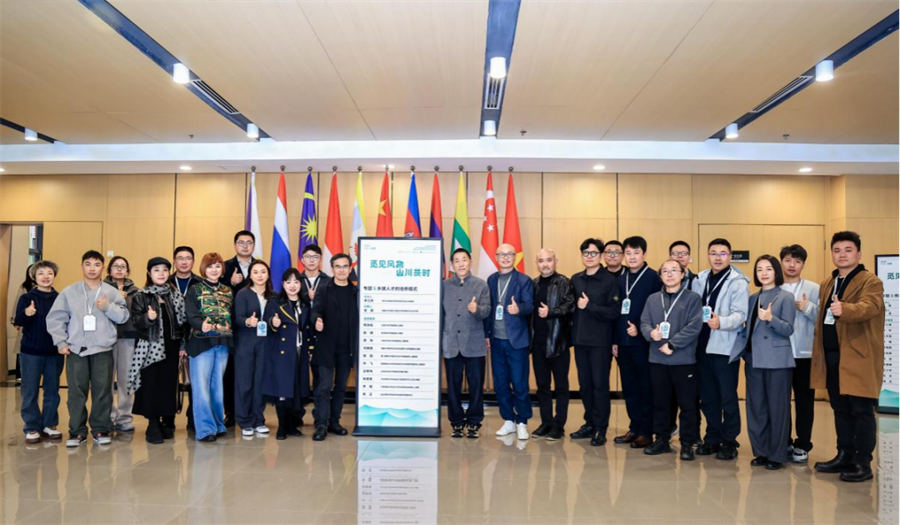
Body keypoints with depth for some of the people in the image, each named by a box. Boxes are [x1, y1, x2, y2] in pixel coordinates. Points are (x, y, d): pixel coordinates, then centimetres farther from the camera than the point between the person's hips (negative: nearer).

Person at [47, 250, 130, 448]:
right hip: (76, 349, 0)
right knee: (77, 392, 4)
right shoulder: (69, 292, 5)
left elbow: (123, 316, -2)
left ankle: (101, 430, 15)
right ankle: (77, 431, 15)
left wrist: (108, 307, -17)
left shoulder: (112, 292, 4)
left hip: (103, 349, 0)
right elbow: (55, 318, 4)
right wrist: (61, 342, -2)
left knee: (102, 391, 4)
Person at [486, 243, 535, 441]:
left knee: (519, 384, 0)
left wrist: (518, 309, -34)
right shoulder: (491, 280, 11)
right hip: (496, 340, 5)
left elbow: (529, 305, -12)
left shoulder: (524, 280, -3)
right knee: (500, 384, 11)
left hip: (516, 340, -4)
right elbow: (488, 307, 11)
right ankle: (509, 421, 24)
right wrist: (486, 333, 8)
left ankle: (522, 423, 14)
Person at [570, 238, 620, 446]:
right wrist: (572, 332, 4)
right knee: (584, 384, 12)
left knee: (600, 384, 2)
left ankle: (601, 428, 11)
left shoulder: (609, 280, -7)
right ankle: (590, 423, 25)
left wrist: (589, 306, -18)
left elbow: (614, 312, -14)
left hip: (600, 341, -5)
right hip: (580, 340, 5)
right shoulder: (575, 279, 9)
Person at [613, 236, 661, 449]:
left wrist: (640, 329, -15)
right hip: (623, 342, 6)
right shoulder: (620, 278, 11)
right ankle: (634, 428, 24)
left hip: (643, 342, -6)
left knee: (646, 389, 4)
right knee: (629, 388, 12)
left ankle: (646, 432, 14)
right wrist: (615, 340, 8)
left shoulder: (653, 278, -7)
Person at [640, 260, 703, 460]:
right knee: (660, 402, 12)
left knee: (687, 404, 3)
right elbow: (644, 323, 7)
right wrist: (651, 333, -15)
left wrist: (672, 344, -16)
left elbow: (694, 327, -12)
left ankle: (687, 444, 15)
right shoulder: (652, 299, 12)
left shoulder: (692, 298, -2)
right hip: (657, 359, 4)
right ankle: (661, 440, 24)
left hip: (684, 360, -4)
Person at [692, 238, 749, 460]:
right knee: (707, 396, 13)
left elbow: (740, 315, -15)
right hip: (703, 345, 5)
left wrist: (721, 322, -33)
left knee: (727, 397, 1)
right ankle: (712, 438, 25)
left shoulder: (738, 282, -5)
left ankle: (729, 442, 14)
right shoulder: (700, 279, 11)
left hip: (725, 347, -5)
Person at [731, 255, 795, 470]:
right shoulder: (753, 298, 13)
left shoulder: (785, 297, -3)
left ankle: (777, 454, 11)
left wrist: (771, 318, -26)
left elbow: (789, 329, -11)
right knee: (756, 407, 9)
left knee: (777, 408, 2)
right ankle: (761, 451, 20)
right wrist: (744, 351, 2)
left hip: (777, 360, -5)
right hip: (754, 360, 6)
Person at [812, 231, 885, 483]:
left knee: (861, 410, -1)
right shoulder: (826, 284, 17)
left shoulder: (871, 282, -6)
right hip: (832, 356, 7)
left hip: (858, 356, -7)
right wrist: (819, 353, 13)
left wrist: (845, 309, -45)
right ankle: (844, 456, 25)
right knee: (840, 409, 14)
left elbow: (869, 307, -26)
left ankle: (863, 464, 7)